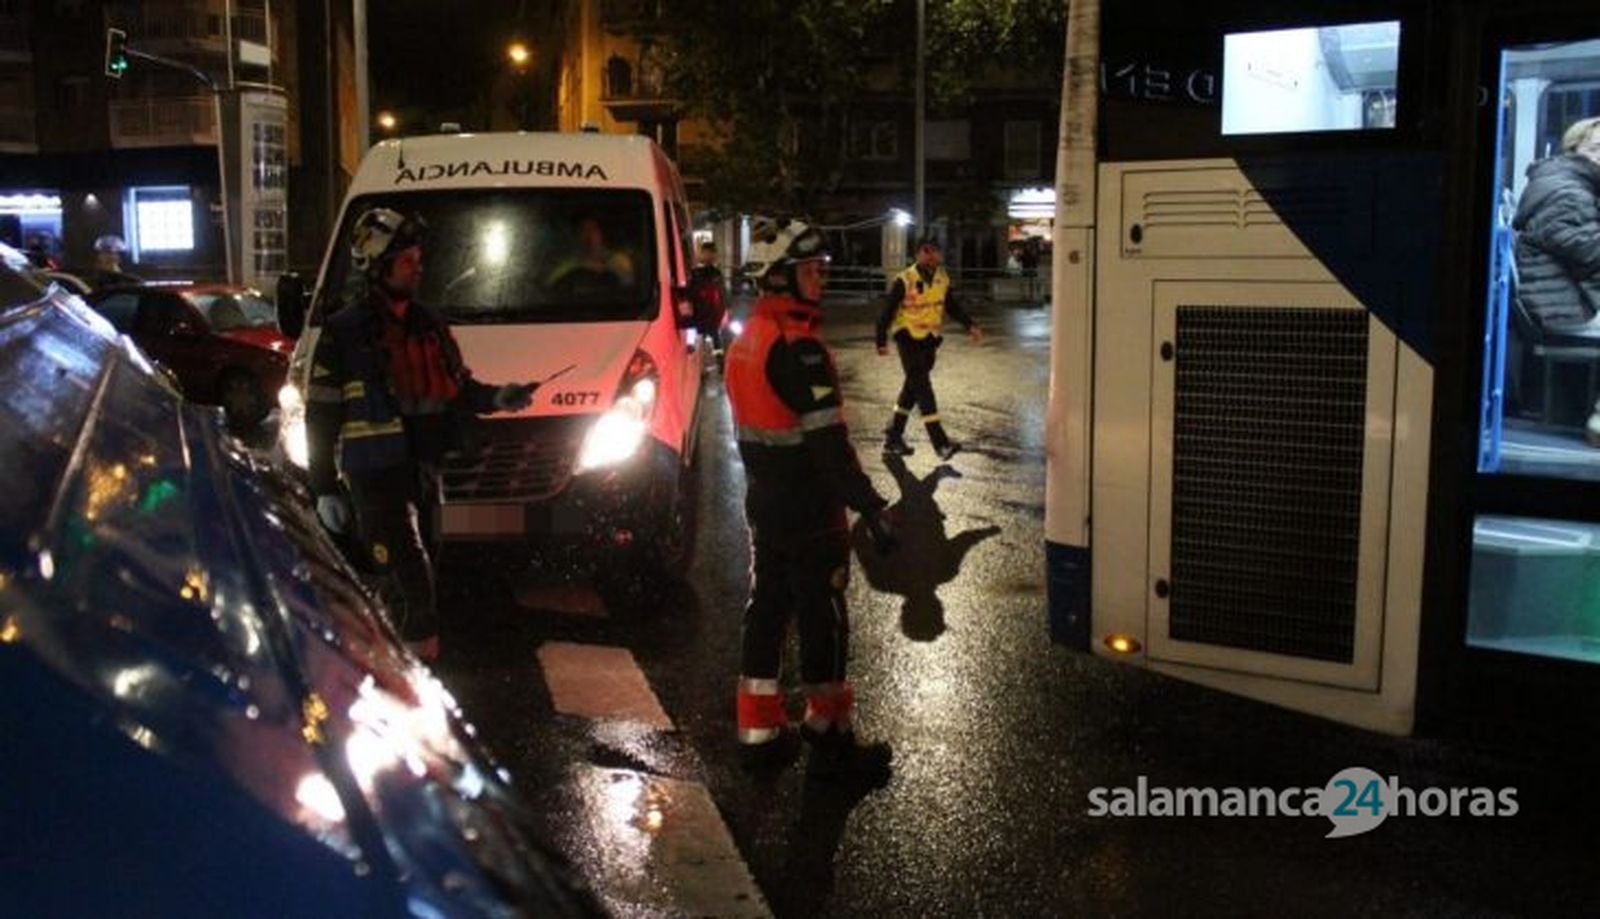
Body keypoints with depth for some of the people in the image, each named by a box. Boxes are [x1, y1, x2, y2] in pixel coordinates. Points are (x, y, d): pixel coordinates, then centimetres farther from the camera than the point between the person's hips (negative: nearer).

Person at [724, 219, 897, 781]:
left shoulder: (748, 338, 9)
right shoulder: (798, 349, -22)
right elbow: (828, 441, -25)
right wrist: (871, 507, -22)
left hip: (765, 506, 9)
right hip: (810, 514, -9)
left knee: (766, 610, 15)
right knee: (823, 621, 2)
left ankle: (759, 734, 24)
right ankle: (831, 740, 14)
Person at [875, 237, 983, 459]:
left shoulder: (943, 278, 3)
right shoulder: (905, 280, -15)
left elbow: (952, 305, 13)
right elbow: (887, 310, -11)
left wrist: (970, 325, 0)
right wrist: (882, 341, -14)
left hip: (930, 339, 7)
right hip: (908, 338, -7)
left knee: (913, 387, 12)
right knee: (923, 387, -12)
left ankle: (893, 437, 23)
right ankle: (940, 442, -15)